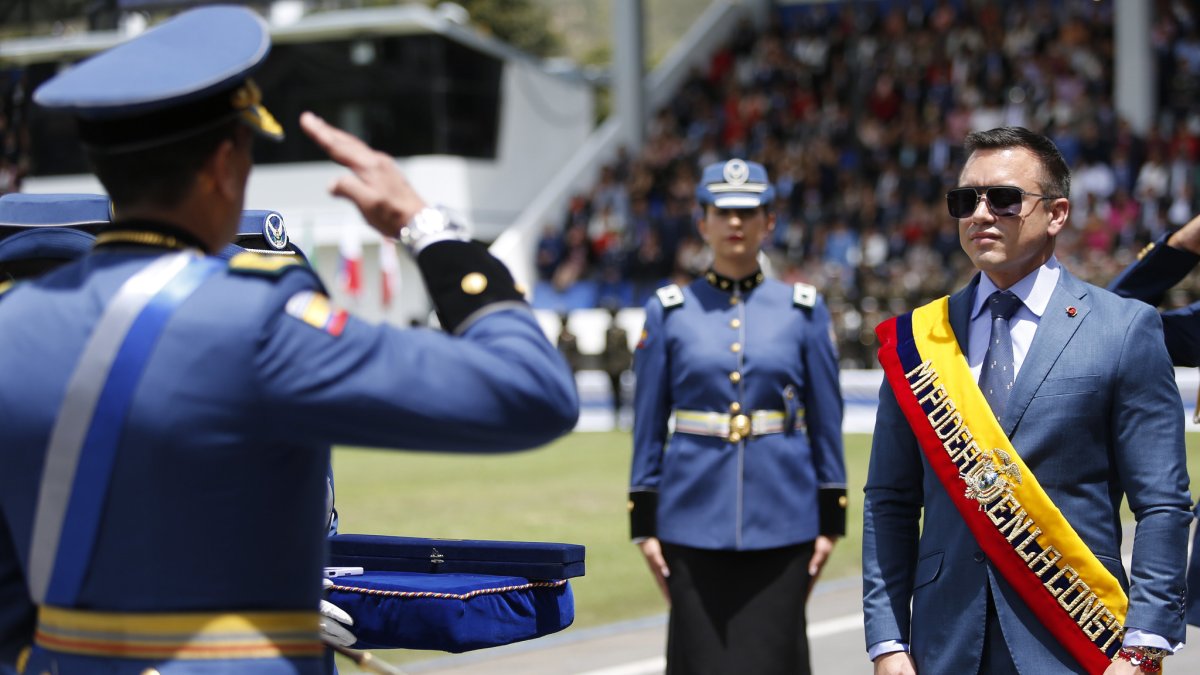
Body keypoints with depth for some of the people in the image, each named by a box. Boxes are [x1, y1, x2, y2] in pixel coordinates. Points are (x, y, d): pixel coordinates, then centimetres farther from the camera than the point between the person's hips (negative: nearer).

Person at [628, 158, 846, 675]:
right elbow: (648, 429, 5)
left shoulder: (804, 311, 4)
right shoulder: (669, 312, 3)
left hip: (781, 522, 0)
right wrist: (645, 526, 2)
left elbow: (827, 425, 6)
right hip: (695, 521, 0)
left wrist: (830, 522, 3)